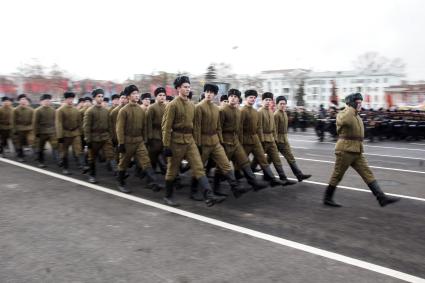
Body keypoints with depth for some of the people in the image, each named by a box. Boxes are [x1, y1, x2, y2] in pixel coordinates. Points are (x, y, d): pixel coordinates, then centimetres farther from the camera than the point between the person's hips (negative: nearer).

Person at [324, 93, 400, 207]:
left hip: (357, 152, 8)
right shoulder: (343, 114, -11)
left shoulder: (358, 117, 17)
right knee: (337, 175, 2)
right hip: (345, 150, -8)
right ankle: (327, 198, 15)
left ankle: (382, 198, 1)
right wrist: (352, 108, -24)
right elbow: (345, 121, -38)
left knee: (367, 174, 2)